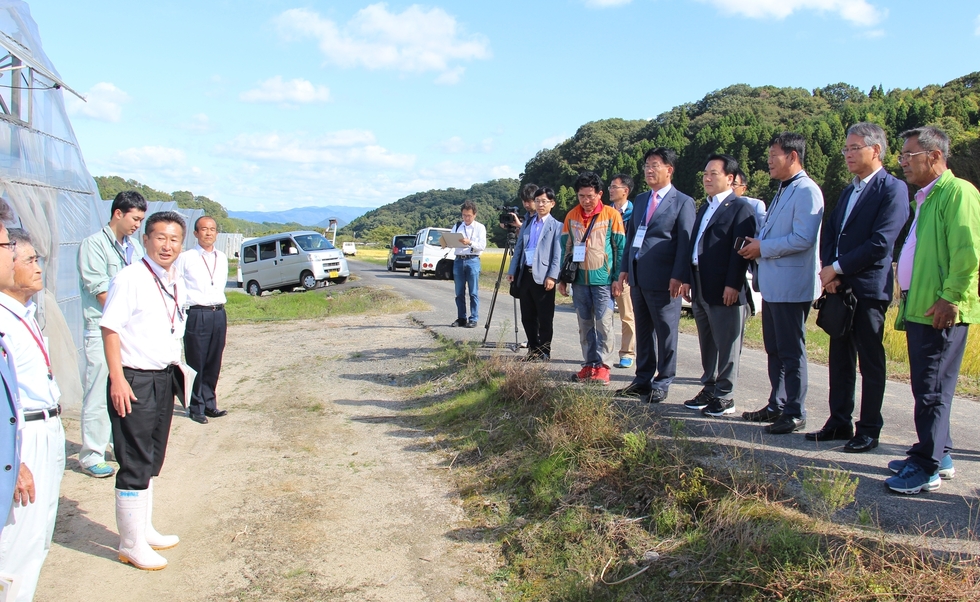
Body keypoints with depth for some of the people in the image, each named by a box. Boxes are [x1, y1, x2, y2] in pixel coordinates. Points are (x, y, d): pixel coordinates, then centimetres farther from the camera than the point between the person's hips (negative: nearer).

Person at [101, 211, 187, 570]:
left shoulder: (176, 283, 9)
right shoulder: (130, 278, -14)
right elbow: (110, 328, -17)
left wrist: (177, 372, 15)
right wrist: (118, 379, -21)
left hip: (164, 378, 8)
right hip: (134, 381, -8)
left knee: (153, 459, 18)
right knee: (136, 464, -1)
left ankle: (144, 530, 32)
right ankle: (131, 545, 12)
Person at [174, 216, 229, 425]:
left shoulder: (222, 258, 12)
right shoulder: (185, 258, -5)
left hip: (218, 314, 5)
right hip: (196, 315, -5)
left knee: (214, 363, 10)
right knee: (196, 363, 2)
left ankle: (209, 404, 21)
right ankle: (196, 406, 14)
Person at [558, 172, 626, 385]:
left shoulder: (611, 215, -4)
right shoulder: (571, 216, 7)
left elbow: (620, 248, -2)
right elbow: (565, 248, 12)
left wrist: (618, 279, -6)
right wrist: (563, 278, 9)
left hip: (603, 280, -4)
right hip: (579, 280, 4)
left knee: (604, 323, -5)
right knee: (585, 325, 9)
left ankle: (602, 365, 2)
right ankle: (589, 364, 16)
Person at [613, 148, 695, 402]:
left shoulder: (682, 202, -3)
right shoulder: (640, 200, 17)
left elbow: (685, 243, -9)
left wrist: (679, 277, -16)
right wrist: (624, 270, 11)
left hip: (663, 279, -7)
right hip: (638, 277, 7)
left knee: (665, 332, 2)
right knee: (643, 331, 14)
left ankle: (662, 383, 12)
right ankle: (643, 379, 23)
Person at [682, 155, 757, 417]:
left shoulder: (740, 208, -8)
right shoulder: (705, 208, 19)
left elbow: (740, 249, -15)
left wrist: (733, 284, -20)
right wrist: (688, 279, 14)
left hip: (725, 290, -8)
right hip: (701, 289, 8)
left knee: (726, 346, 0)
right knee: (707, 344, 15)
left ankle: (725, 397, 8)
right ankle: (709, 390, 25)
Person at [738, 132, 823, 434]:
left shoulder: (806, 191, -15)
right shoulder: (783, 191, 17)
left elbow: (803, 239, -24)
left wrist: (763, 248, -16)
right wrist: (757, 244, 5)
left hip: (791, 286, -10)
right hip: (772, 284, 10)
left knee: (791, 352, -1)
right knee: (774, 350, 16)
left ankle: (794, 414, 8)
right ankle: (776, 406, 27)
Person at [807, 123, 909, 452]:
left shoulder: (893, 189, -9)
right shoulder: (850, 190, 18)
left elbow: (881, 243, -18)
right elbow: (829, 233, 13)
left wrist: (838, 268, -15)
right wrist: (829, 271, -4)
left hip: (869, 287, -8)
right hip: (839, 286, 8)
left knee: (870, 361, 2)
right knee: (840, 358, 12)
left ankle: (869, 430, 11)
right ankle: (839, 422, 22)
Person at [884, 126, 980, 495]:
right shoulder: (924, 196, 19)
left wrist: (949, 298, -20)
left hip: (941, 312, -10)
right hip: (918, 308, 10)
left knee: (931, 389, -5)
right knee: (926, 386, 15)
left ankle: (927, 468, 2)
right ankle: (940, 454, 27)